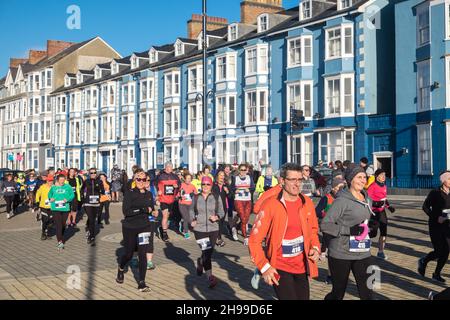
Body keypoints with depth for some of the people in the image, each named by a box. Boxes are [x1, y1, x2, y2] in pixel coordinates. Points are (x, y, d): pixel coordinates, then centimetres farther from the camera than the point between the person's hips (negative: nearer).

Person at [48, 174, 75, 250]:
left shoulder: (68, 187, 2)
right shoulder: (53, 187, 5)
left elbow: (72, 195, 2)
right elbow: (49, 194, 19)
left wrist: (67, 199, -16)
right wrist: (50, 198, -2)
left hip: (65, 208, 1)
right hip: (55, 208, -1)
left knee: (63, 225, 14)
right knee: (58, 225, -11)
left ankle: (61, 239, 36)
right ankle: (60, 242, -17)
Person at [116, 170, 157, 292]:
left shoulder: (148, 194, 4)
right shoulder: (129, 193, -9)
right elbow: (126, 211, -20)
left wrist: (153, 212, -4)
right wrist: (144, 209, -24)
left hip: (144, 227, 2)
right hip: (129, 227, -2)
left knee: (143, 254, -6)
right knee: (129, 254, 12)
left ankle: (141, 283, 1)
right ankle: (120, 269, 45)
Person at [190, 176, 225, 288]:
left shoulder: (216, 198, 2)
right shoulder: (196, 198, 4)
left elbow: (221, 212, 7)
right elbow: (192, 210, 18)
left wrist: (217, 217, -13)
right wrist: (192, 220, 1)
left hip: (213, 229, 1)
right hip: (199, 229, -1)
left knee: (209, 253, 9)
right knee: (206, 253, -10)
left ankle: (200, 262, 43)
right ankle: (210, 277, -4)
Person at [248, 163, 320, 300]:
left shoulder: (307, 202, -1)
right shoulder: (270, 204, -16)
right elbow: (254, 240, -13)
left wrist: (315, 248, -2)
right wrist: (264, 267, -19)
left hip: (302, 266, 5)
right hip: (279, 267, -5)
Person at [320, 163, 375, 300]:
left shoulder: (367, 199, 10)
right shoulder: (342, 201, -13)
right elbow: (325, 225, -18)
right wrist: (349, 230, -24)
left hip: (363, 253, 6)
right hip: (341, 254, -6)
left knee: (367, 293, 0)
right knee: (338, 293, 7)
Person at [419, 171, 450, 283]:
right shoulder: (435, 193, -9)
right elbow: (425, 207, -7)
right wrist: (436, 217, -17)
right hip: (436, 226, -4)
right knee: (439, 251, -8)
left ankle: (437, 274, 18)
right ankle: (423, 261, 22)